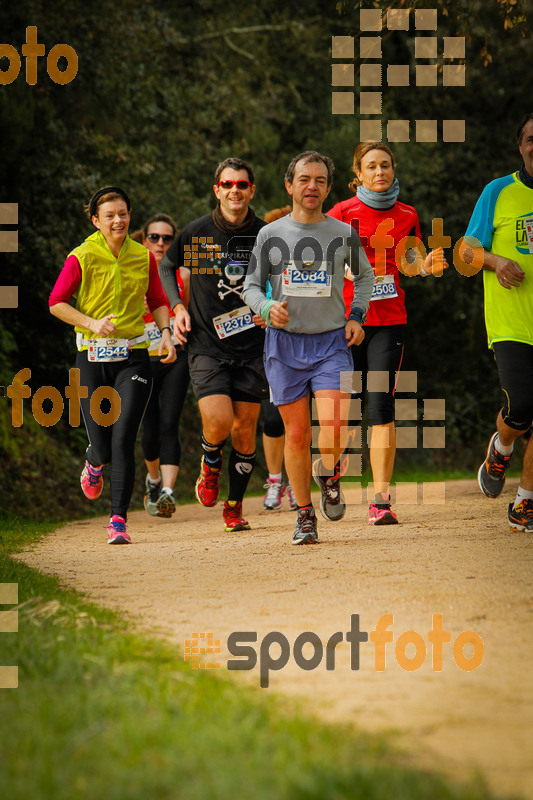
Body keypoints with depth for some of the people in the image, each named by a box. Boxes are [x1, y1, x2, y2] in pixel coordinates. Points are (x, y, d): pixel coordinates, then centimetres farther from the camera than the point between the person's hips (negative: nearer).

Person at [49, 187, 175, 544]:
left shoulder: (143, 257, 4)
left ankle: (118, 520, -7)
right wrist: (92, 323, -15)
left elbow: (158, 301, 17)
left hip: (134, 357, 1)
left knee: (123, 440, -13)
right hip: (93, 358, -1)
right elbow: (56, 303, -2)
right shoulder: (81, 257, -5)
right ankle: (94, 463, 40)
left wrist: (166, 333, 0)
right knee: (102, 445, 0)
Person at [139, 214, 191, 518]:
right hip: (144, 359, 0)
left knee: (169, 424, -15)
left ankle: (168, 491, -22)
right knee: (151, 428, 0)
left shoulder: (183, 276, 6)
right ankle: (153, 478, 30)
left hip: (176, 359, 0)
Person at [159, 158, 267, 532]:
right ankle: (211, 462, 17)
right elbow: (166, 266, 15)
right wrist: (178, 308, 3)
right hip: (207, 344, -1)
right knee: (219, 421, -18)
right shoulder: (196, 233, -4)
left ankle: (235, 507, 20)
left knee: (245, 430, 2)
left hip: (252, 346, 1)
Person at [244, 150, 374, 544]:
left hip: (331, 340, 0)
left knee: (334, 428, -17)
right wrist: (268, 308, -15)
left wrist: (356, 317, 7)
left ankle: (328, 474, 15)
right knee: (297, 434, 0)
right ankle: (305, 515, 14)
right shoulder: (271, 235, 3)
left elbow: (365, 275, 21)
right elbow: (252, 286, 7)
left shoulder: (344, 234, 4)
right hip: (285, 342, 0)